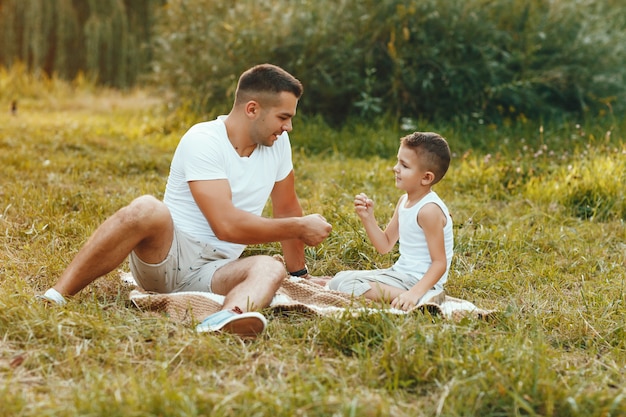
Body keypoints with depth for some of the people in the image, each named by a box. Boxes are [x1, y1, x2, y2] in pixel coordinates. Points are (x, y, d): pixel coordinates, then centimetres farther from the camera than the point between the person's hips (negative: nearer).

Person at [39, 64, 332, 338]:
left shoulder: (277, 142, 6)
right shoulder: (204, 141, -15)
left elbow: (286, 208, 20)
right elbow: (226, 225, -23)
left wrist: (299, 273, 25)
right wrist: (301, 228, -13)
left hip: (215, 271, 5)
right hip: (165, 254, -5)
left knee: (270, 269, -29)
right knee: (147, 210, -37)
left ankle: (226, 319, -64)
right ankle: (55, 298, -34)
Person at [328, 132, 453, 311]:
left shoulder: (429, 209, -20)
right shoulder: (404, 201, 8)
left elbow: (440, 263, -21)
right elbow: (385, 245, 14)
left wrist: (415, 293, -33)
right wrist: (367, 217, -1)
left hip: (418, 281, -10)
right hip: (399, 272, 10)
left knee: (345, 285, -22)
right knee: (339, 279, 9)